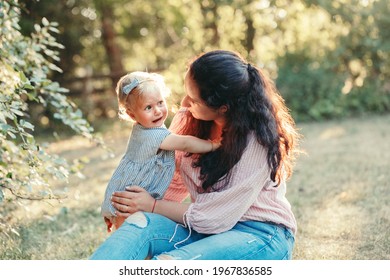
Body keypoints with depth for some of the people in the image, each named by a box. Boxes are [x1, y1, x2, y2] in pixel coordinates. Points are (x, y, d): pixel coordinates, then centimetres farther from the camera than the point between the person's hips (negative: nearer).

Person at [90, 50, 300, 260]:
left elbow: (217, 216, -17)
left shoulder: (258, 140, -21)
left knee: (167, 261, -34)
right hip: (210, 226, 6)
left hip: (261, 234, -6)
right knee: (141, 223, -25)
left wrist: (153, 206, -10)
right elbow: (175, 181, 10)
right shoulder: (189, 119, -2)